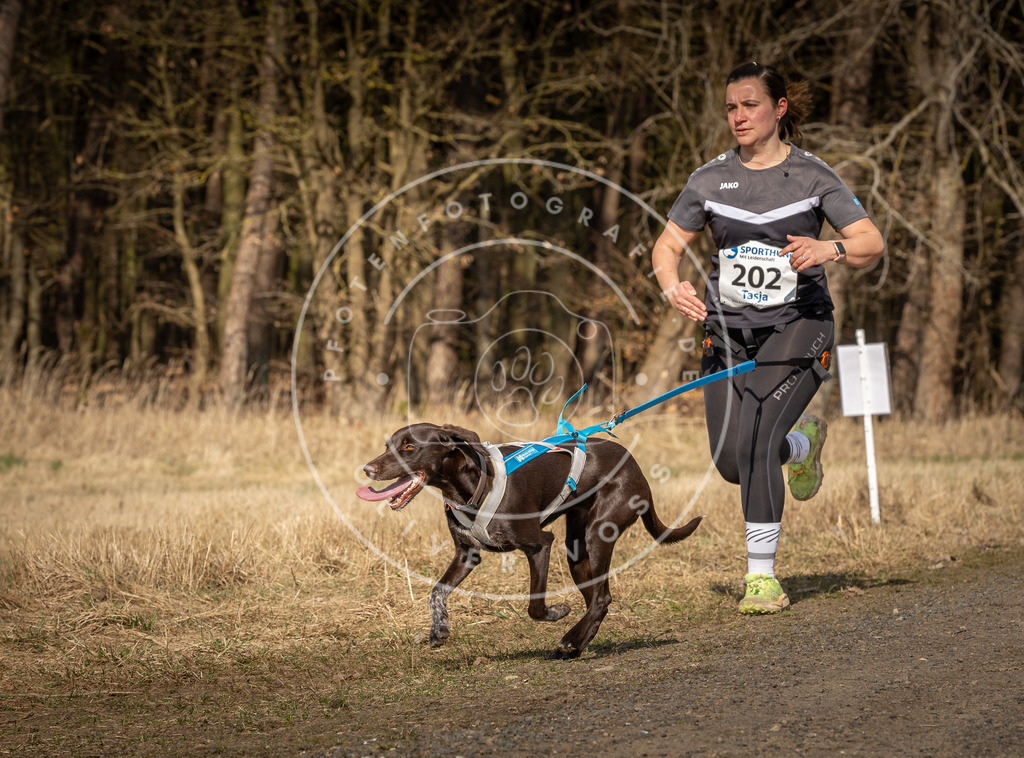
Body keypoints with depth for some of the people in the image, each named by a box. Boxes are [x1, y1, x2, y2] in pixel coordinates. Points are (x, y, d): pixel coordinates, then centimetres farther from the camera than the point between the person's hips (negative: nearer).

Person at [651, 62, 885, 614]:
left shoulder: (812, 175, -3)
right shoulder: (711, 178, 5)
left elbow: (872, 243, -7)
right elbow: (668, 244, 7)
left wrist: (830, 250, -28)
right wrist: (672, 287, -15)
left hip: (796, 326, -4)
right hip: (728, 330, 4)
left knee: (754, 443, -20)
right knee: (730, 461, 0)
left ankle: (762, 576, -9)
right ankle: (801, 441, 35)